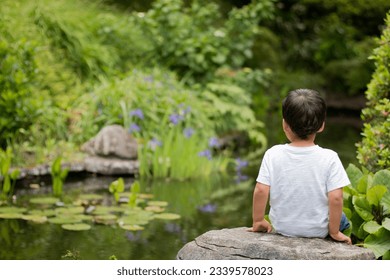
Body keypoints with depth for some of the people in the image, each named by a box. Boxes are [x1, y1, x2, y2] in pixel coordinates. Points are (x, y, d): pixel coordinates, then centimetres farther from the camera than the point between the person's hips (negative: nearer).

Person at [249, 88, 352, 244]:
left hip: (281, 227, 2)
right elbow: (335, 198, -19)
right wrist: (334, 232, -6)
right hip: (318, 230, -2)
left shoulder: (273, 155, -13)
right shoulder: (329, 158, -18)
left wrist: (258, 221, 1)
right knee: (341, 219, 29)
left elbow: (261, 191, -14)